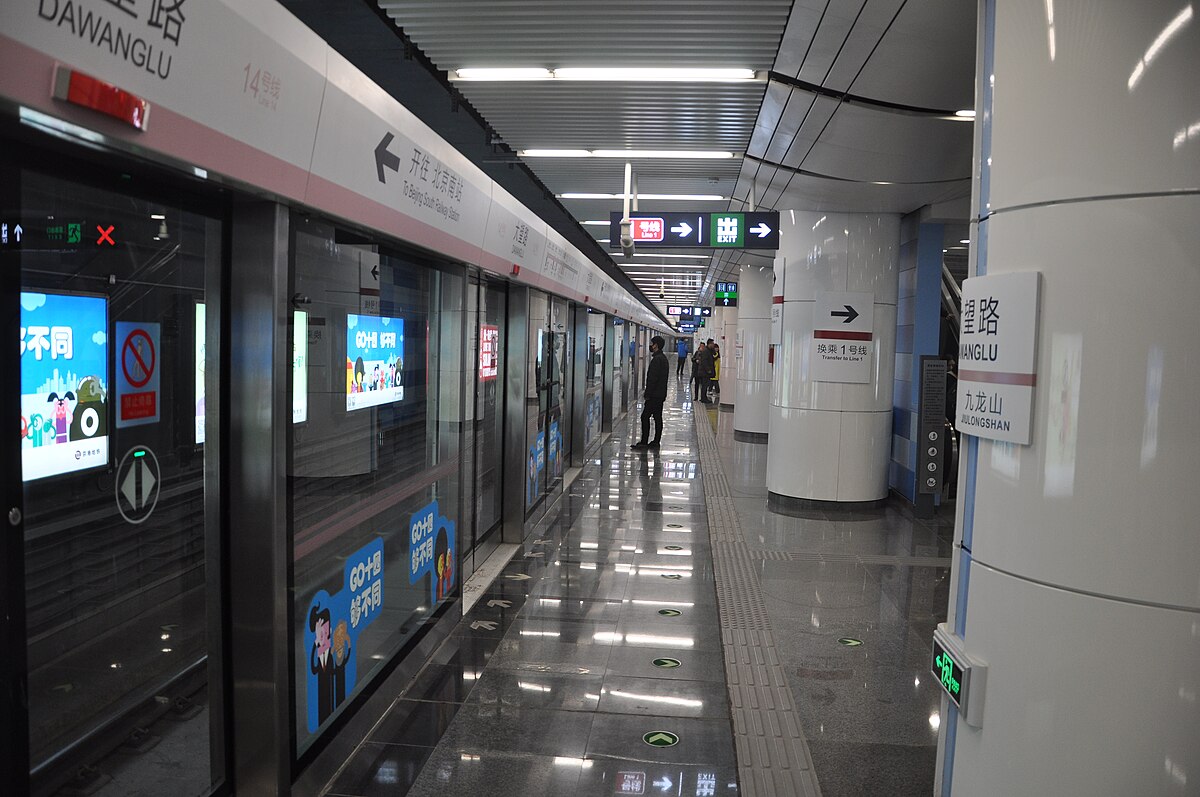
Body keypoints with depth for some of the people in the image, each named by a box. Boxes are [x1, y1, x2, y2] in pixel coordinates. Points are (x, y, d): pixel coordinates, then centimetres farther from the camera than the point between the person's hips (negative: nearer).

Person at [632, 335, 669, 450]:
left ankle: (644, 442, -7)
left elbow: (653, 378, -22)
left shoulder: (657, 359, -18)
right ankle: (656, 442, 15)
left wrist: (647, 394, -17)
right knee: (657, 417, 11)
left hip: (655, 394, -10)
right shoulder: (663, 358, 15)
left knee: (645, 416, -7)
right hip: (661, 394, 10)